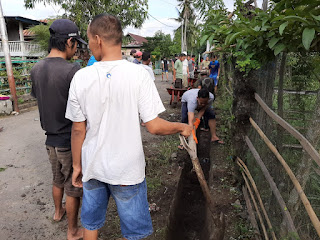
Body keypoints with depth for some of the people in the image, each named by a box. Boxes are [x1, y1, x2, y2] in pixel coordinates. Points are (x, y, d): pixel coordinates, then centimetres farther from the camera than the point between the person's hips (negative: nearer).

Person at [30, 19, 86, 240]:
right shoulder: (72, 71, -22)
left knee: (57, 180, 28)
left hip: (51, 139, 7)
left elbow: (40, 98, 11)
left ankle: (58, 211, 52)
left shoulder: (36, 69, 1)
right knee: (73, 188, 11)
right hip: (71, 141, -7)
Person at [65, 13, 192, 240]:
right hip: (127, 170, -3)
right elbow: (154, 126, -17)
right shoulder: (138, 74, -16)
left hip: (92, 168, 3)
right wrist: (182, 127, 2)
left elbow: (78, 130, -2)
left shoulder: (81, 77, -8)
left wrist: (77, 165, 11)